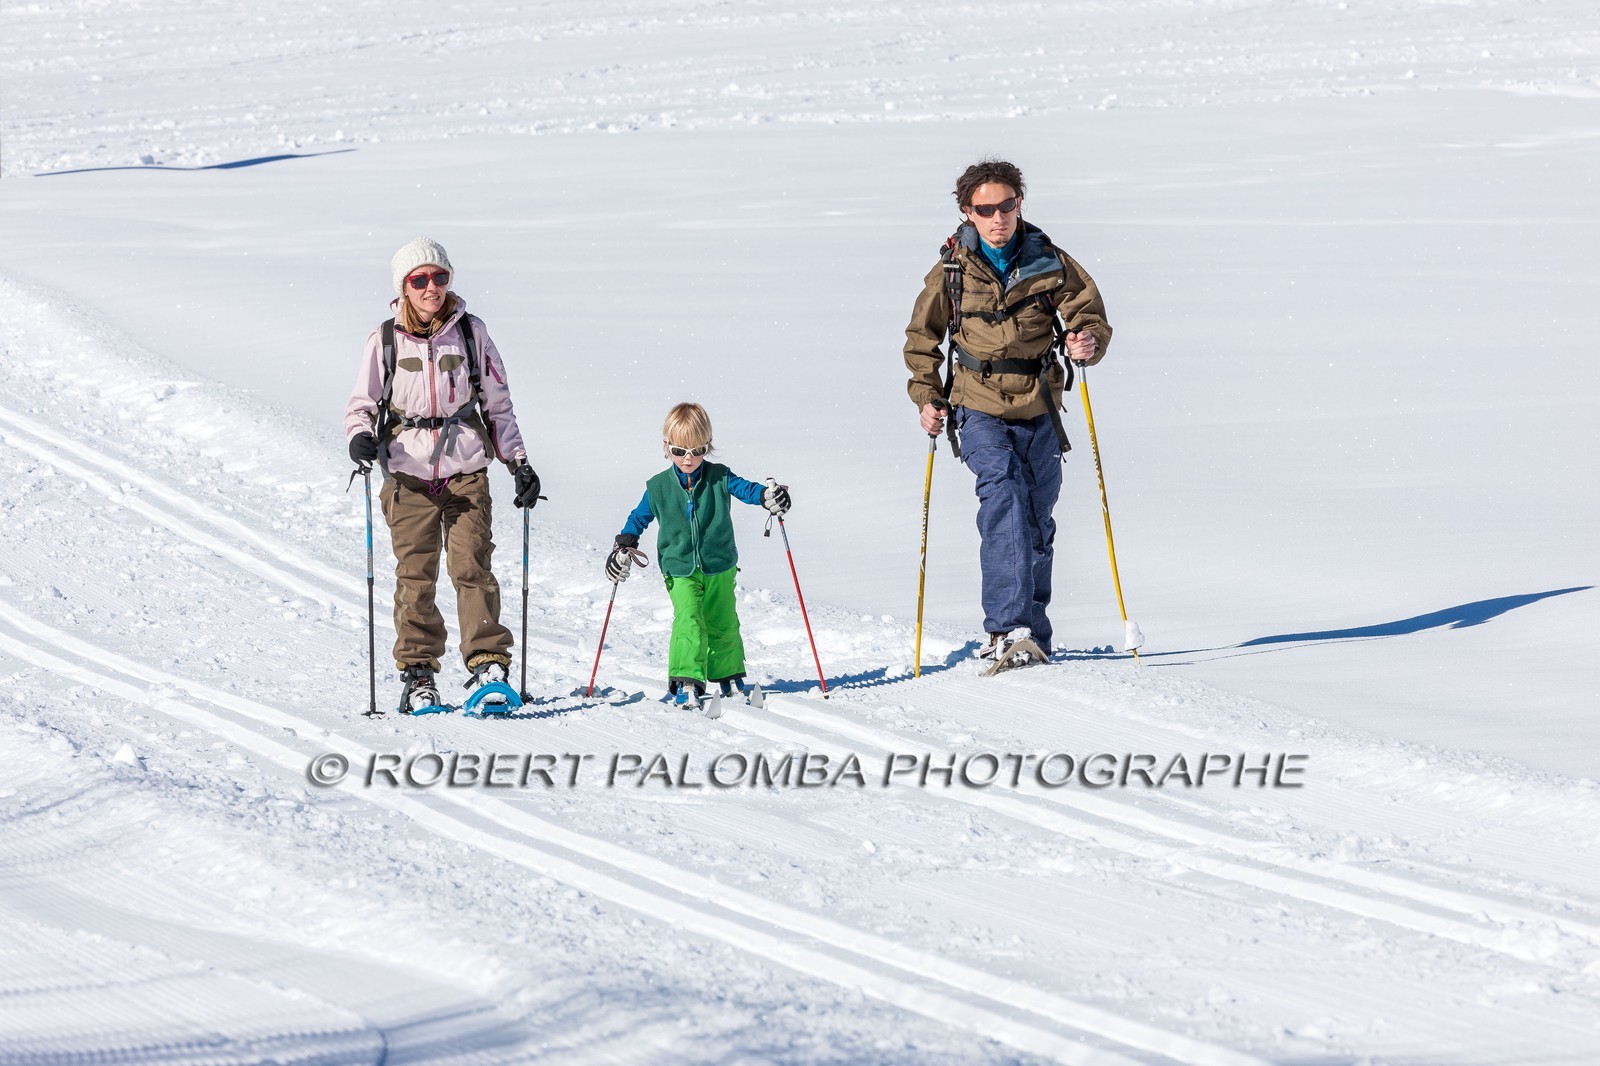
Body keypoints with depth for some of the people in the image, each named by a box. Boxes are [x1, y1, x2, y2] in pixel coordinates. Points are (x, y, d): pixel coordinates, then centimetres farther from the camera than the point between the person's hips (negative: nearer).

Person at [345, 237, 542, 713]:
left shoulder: (471, 333, 5)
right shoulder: (385, 340, 2)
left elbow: (497, 405, 12)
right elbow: (361, 405, 7)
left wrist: (518, 462, 5)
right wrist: (360, 437, -15)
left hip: (465, 473, 0)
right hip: (409, 476, 0)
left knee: (472, 566, -12)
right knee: (415, 575, -2)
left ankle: (489, 666, -11)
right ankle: (417, 675, 6)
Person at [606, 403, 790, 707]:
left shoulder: (719, 478, -2)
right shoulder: (658, 487, -1)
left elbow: (744, 488, -9)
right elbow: (640, 517, 8)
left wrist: (768, 495, -30)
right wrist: (624, 546, -5)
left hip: (719, 567, 1)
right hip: (680, 571, -1)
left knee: (722, 624, 11)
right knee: (688, 621, -19)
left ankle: (729, 675, 31)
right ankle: (687, 682, -22)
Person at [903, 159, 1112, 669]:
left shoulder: (1050, 263, -1)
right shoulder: (951, 272, -2)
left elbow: (1088, 311, 7)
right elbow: (922, 338, 10)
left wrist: (1090, 341, -16)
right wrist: (927, 397, 0)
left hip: (1039, 411, 2)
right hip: (980, 409, -2)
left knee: (1037, 523, 8)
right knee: (1002, 496, -24)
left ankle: (1031, 636, 22)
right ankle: (1005, 628, -31)